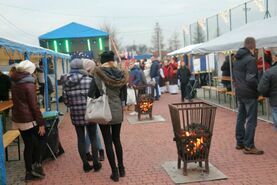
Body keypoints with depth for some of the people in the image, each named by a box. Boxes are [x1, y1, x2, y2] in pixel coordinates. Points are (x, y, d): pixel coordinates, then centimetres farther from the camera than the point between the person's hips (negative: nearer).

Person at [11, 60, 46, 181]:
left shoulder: (14, 83, 10)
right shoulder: (28, 84, -14)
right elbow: (34, 105, -17)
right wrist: (41, 123, -14)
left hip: (18, 118, 7)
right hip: (29, 119, -7)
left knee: (28, 145, 12)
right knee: (40, 139, 11)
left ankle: (29, 172, 16)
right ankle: (36, 165, 3)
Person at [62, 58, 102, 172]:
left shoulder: (66, 82, -2)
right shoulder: (89, 80, -10)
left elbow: (65, 100, 1)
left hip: (75, 115, 2)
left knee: (81, 139, 11)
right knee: (93, 138, 11)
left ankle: (85, 164, 17)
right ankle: (96, 164, 17)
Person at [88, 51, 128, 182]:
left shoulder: (98, 74, -12)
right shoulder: (121, 75, -1)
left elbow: (91, 94, -15)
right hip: (117, 111, 4)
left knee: (108, 142, 5)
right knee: (117, 140, 18)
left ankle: (114, 172, 9)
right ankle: (121, 168, 25)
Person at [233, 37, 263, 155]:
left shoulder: (237, 59, 10)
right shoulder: (251, 59, -18)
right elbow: (251, 79, -23)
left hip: (239, 93, 9)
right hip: (249, 94, -9)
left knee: (241, 118, 15)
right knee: (251, 120, -2)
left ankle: (240, 142, 24)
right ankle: (248, 146, 1)